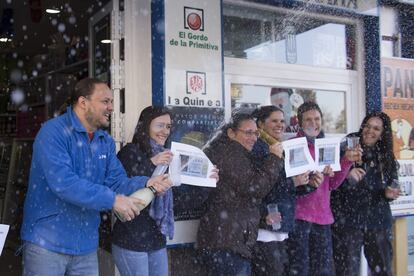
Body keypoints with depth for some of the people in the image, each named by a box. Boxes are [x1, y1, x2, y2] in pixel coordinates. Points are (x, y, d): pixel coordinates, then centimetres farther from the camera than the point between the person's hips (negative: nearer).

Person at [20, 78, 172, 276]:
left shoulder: (106, 142, 8)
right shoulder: (54, 132, -15)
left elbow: (116, 182, 4)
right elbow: (62, 182, -26)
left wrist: (146, 183, -15)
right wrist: (112, 200, -26)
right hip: (47, 242, -7)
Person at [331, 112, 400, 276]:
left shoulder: (386, 157, 8)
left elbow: (390, 185, 19)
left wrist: (388, 193, -2)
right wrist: (347, 176, -27)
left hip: (378, 221, 5)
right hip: (348, 220, -4)